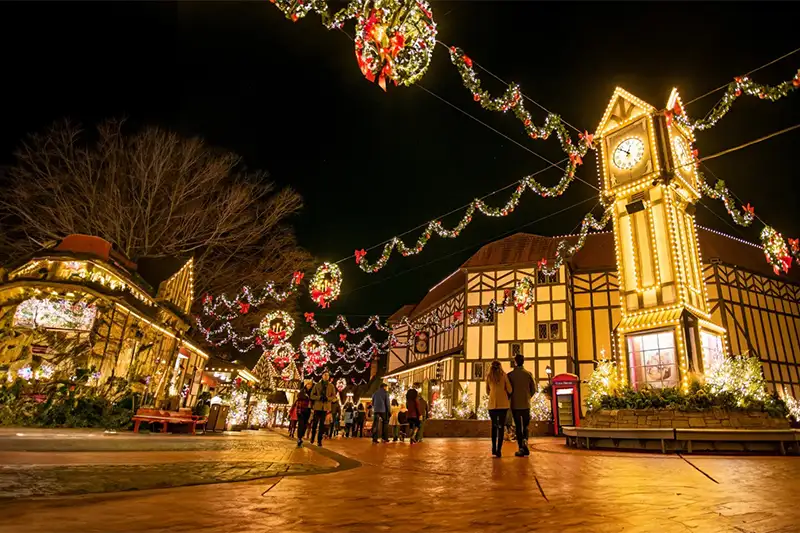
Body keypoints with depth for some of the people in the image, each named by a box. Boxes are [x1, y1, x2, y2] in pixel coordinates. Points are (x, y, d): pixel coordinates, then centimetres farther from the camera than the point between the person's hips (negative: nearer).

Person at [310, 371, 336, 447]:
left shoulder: (331, 386, 4)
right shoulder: (317, 385, 1)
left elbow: (334, 396, 4)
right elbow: (312, 395, 1)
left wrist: (327, 398, -15)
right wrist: (319, 397, -16)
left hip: (326, 407, 0)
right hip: (317, 406, 0)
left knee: (322, 424, 0)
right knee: (315, 423, 5)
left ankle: (319, 440, 6)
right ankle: (312, 437, 25)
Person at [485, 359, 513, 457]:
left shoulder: (488, 376, 7)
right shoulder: (503, 375, 2)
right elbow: (509, 389, 2)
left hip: (492, 403, 2)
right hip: (503, 403, -2)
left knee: (494, 425, 17)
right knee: (500, 426, 1)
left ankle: (494, 448, 15)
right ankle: (498, 450, -5)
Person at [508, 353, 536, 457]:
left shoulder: (510, 375, -7)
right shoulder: (528, 374, -3)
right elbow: (533, 389, 1)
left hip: (515, 405, -1)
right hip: (526, 405, 1)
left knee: (518, 426, 8)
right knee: (526, 425, 14)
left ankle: (521, 448, 5)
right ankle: (525, 440, -13)